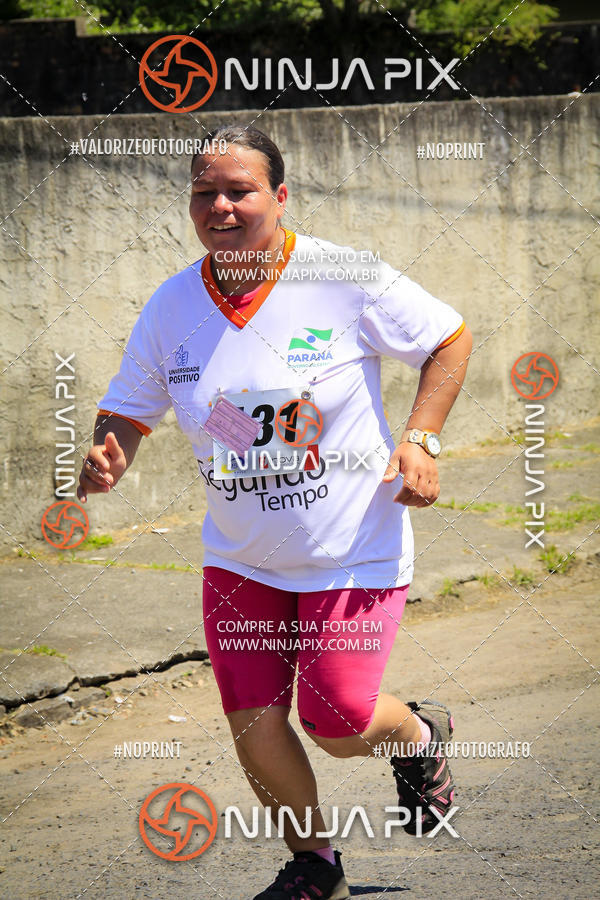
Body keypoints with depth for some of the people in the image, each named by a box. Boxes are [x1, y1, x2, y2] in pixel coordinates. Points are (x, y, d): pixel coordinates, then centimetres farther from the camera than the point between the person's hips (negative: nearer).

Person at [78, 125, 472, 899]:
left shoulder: (348, 281, -14)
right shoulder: (171, 307, -5)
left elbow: (451, 339, -2)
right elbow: (126, 412, 6)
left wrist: (419, 438, -14)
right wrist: (106, 458, -17)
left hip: (354, 551, -3)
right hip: (239, 559, 4)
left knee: (336, 727, -8)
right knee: (254, 726, 0)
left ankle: (418, 733, 30)